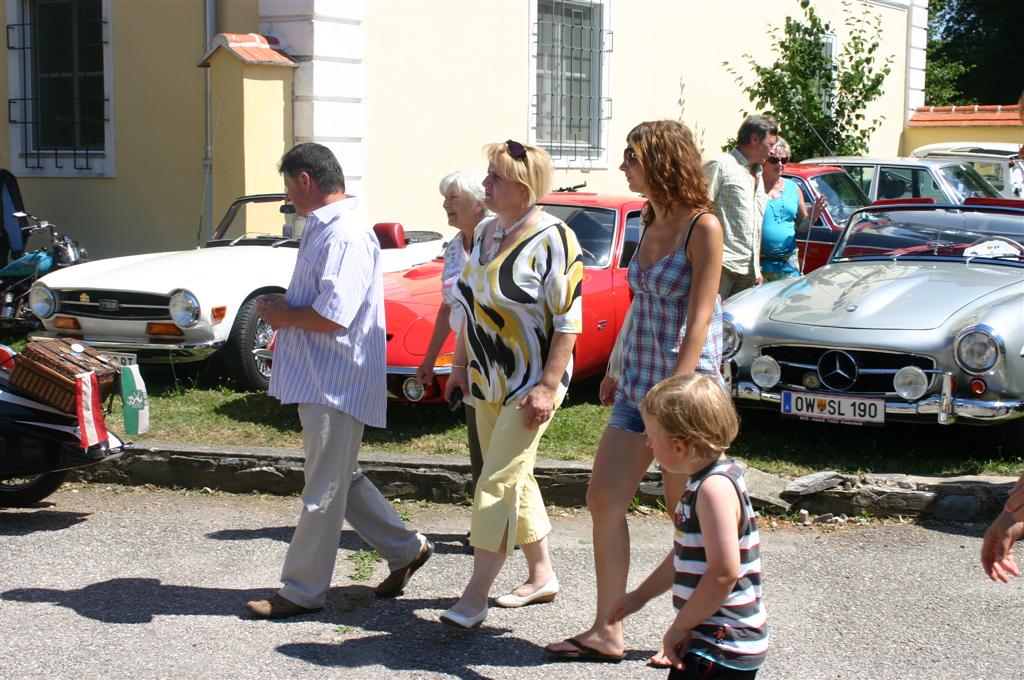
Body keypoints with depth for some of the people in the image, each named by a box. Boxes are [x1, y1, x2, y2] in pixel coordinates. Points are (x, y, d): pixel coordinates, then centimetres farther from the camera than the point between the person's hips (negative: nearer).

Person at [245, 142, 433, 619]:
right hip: (319, 378, 11)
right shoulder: (324, 227, 14)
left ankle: (302, 591, 11)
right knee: (339, 481, 19)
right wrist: (284, 307, 6)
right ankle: (405, 549, 29)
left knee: (324, 490, 1)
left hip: (334, 382, -11)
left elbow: (333, 316, -27)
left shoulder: (345, 236, -21)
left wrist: (282, 315, -12)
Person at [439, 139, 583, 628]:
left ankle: (474, 599, -5)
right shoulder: (485, 232, 8)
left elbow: (569, 321, -18)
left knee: (498, 483, -10)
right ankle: (541, 576, 29)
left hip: (531, 384, -8)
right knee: (514, 480, 15)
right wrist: (461, 364, 17)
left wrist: (548, 386, -22)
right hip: (488, 383, 9)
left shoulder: (551, 239, -17)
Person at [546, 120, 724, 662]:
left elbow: (698, 320, -19)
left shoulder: (702, 227, -13)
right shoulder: (651, 224, 11)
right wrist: (618, 371, 21)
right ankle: (606, 633, 12)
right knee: (604, 499, 4)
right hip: (637, 386, 8)